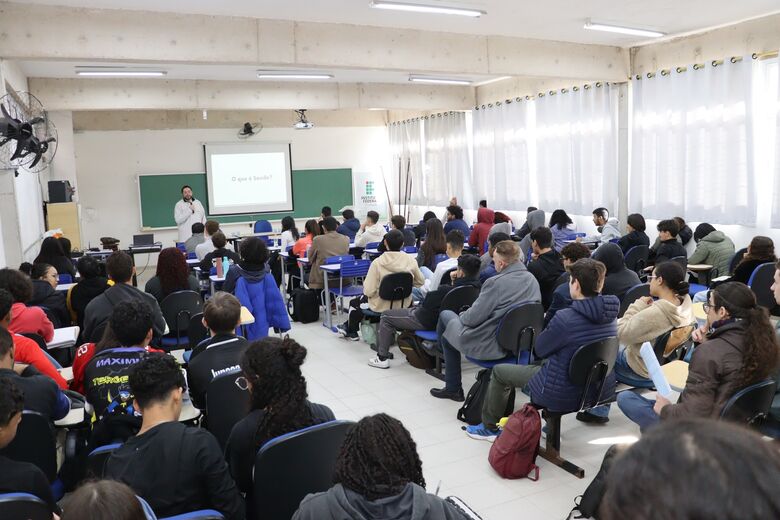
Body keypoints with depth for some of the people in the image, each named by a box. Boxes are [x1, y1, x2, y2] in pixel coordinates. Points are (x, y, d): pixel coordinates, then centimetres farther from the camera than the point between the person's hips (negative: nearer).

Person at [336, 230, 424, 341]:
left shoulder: (377, 263, -23)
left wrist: (364, 283, 1)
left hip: (381, 306, -5)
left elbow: (369, 291, -21)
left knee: (354, 303, 27)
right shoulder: (410, 260, -13)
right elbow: (420, 282, 0)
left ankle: (351, 332, 47)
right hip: (404, 305, 5)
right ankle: (348, 325, 48)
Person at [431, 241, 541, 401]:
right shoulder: (533, 279, 1)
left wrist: (462, 316, 5)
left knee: (445, 315, 16)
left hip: (489, 347, -8)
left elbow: (473, 318, -18)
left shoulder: (496, 283, -23)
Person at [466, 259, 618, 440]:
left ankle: (489, 427, 31)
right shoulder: (609, 312, -6)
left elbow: (539, 350, -11)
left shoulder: (565, 318, -28)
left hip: (565, 395, -7)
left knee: (499, 371, 12)